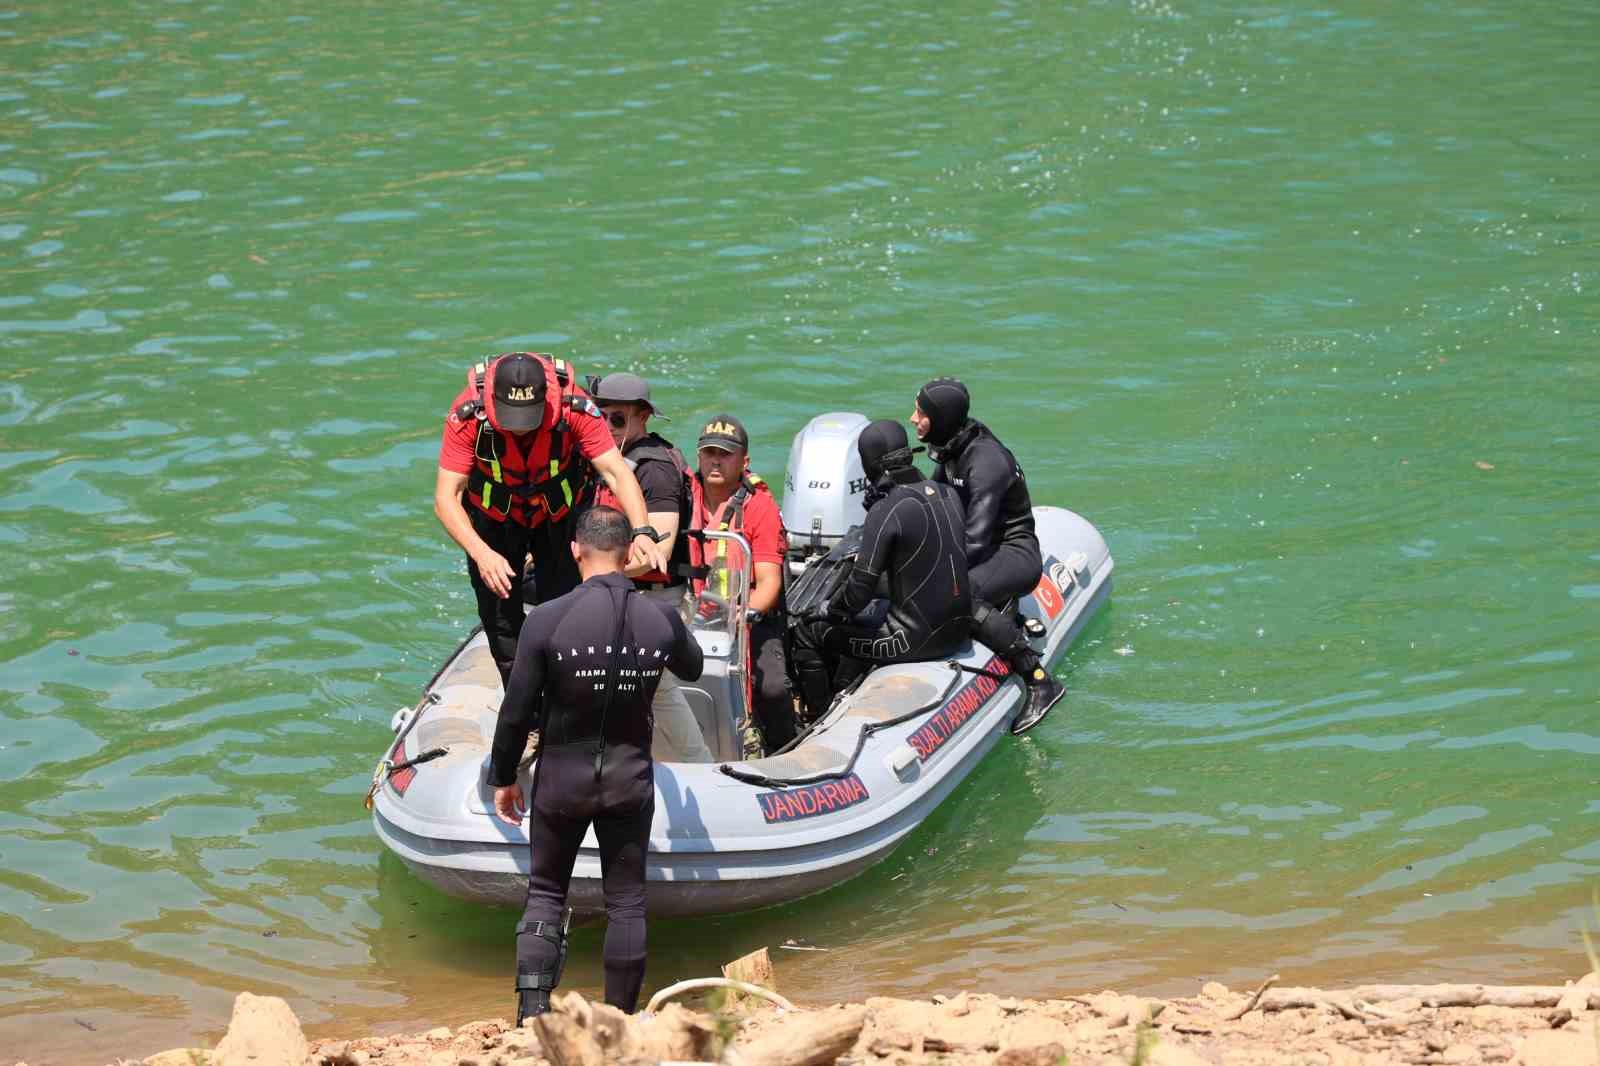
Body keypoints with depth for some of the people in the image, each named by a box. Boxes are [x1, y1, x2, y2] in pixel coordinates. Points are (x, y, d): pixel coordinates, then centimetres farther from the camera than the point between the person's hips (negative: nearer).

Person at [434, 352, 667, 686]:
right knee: (501, 621, 5)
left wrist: (642, 532, -49)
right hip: (493, 519, 0)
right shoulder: (468, 415, -32)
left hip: (561, 515, 0)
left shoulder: (574, 408, -32)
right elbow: (446, 498, -33)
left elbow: (617, 472, -34)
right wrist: (481, 554, -47)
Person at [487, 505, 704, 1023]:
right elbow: (692, 668, 16)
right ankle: (621, 1018, 18)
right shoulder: (661, 620, -8)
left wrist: (503, 777, 5)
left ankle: (532, 1011, 4)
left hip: (562, 780, -1)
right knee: (626, 901, 12)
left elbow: (516, 712, -9)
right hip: (631, 780, 1)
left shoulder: (547, 620, -16)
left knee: (545, 892, 13)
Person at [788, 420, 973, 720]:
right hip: (957, 629, 8)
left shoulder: (885, 512, -19)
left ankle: (819, 719, 15)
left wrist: (830, 612, 2)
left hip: (916, 639, -8)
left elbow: (861, 589, -17)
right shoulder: (948, 494, 3)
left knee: (807, 634, 6)